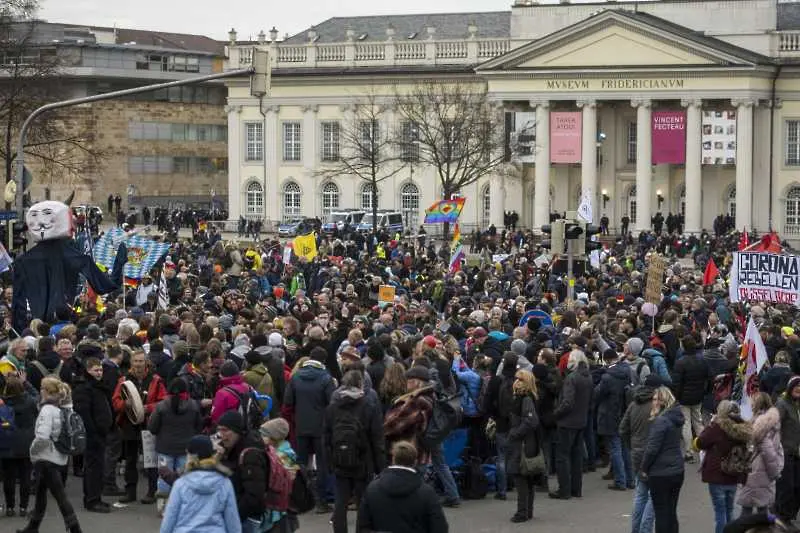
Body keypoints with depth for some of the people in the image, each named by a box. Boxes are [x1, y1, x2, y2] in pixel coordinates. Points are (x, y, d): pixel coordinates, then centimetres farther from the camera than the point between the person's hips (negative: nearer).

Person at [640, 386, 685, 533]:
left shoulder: (660, 421, -19)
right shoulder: (675, 418, 7)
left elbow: (652, 448, -19)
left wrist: (643, 468, -6)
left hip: (661, 473, -8)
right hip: (677, 471, 8)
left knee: (661, 513, 1)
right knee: (671, 512, 15)